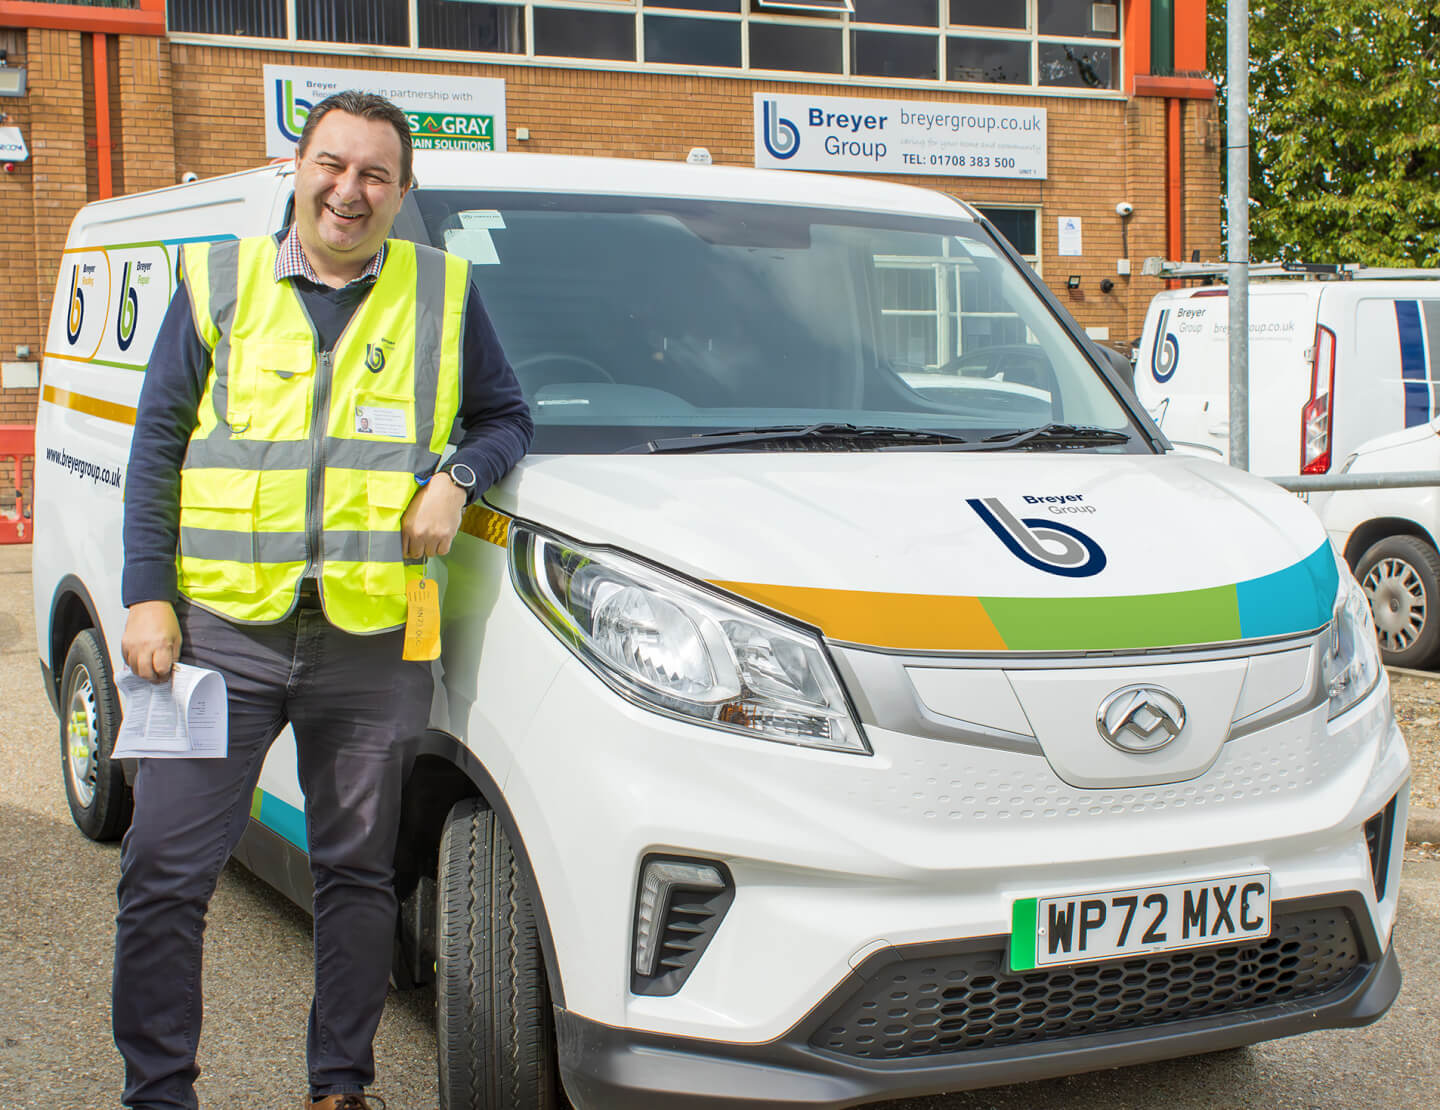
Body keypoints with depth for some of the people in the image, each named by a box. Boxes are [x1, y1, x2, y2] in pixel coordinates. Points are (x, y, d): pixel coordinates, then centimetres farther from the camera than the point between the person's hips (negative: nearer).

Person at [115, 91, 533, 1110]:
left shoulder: (444, 295, 9)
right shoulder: (218, 282, 9)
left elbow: (509, 417, 16)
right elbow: (157, 444, 10)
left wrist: (456, 478, -6)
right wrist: (148, 593, 1)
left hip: (373, 643, 0)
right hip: (221, 629, 0)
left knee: (357, 873, 10)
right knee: (163, 867, -1)